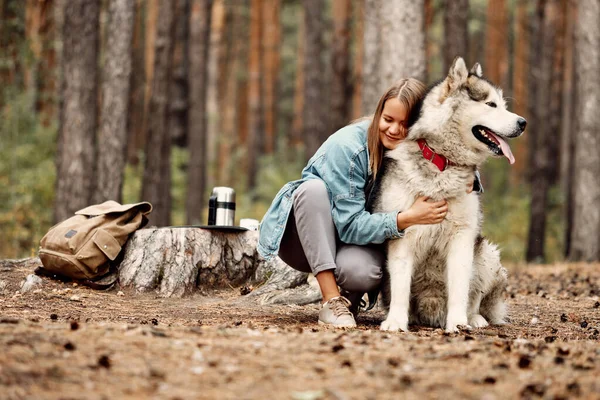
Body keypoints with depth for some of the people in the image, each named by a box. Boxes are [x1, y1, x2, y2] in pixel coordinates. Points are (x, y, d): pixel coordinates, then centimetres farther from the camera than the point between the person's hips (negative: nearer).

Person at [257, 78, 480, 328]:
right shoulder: (347, 146, -24)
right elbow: (350, 225, -25)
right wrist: (407, 218, -38)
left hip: (357, 244, 2)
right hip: (304, 241, -2)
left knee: (361, 271, -35)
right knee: (314, 188, -33)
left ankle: (351, 296, 5)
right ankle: (331, 301, -30)